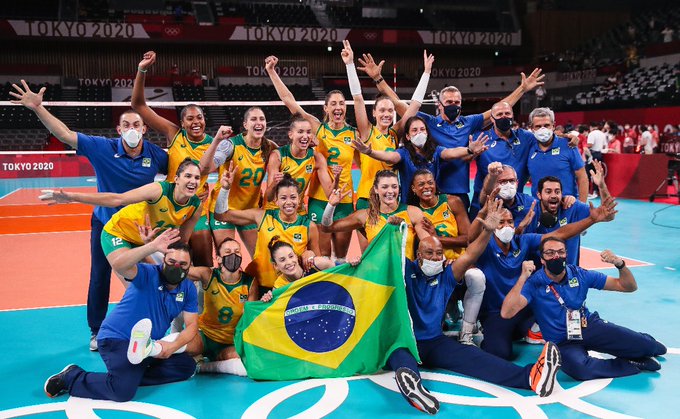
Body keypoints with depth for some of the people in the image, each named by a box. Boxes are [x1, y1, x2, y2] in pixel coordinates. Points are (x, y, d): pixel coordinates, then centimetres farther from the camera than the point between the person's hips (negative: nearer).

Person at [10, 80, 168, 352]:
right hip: (104, 224, 0)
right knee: (99, 278, 9)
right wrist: (38, 108, -27)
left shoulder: (156, 155, -13)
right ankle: (97, 331, 26)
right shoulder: (102, 148, -17)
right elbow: (65, 135, -19)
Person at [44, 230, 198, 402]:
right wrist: (153, 247, -52)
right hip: (116, 339, -7)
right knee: (123, 391, -25)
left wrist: (173, 346, -22)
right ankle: (71, 377, 1)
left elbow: (191, 325, -3)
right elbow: (120, 266, -39)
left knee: (187, 366, 0)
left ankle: (129, 375, -4)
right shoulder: (147, 274, -18)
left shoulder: (188, 289, -2)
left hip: (148, 343, 7)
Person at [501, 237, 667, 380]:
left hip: (591, 326, 3)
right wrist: (523, 277, -32)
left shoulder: (579, 274, -2)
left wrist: (620, 264, -17)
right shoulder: (534, 283, -13)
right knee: (578, 368, -37)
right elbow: (506, 313, -29)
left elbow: (629, 287, 4)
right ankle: (630, 364, -11)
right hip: (563, 342, -3)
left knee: (646, 346, -17)